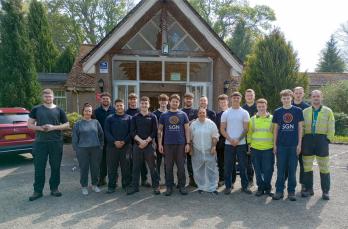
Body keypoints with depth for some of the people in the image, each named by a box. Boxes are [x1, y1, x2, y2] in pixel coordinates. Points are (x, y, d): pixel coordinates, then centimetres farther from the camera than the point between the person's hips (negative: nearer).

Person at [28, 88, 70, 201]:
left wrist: (53, 127, -10)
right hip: (40, 142, 0)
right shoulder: (36, 109, 7)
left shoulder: (59, 110, 6)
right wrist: (40, 128, -13)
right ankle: (38, 190, 13)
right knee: (39, 167, 2)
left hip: (56, 142, 0)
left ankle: (54, 188, 19)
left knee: (55, 166, 6)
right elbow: (30, 124, 6)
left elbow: (67, 125, 5)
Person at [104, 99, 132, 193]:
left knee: (126, 167, 5)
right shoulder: (109, 118, 7)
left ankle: (126, 185, 17)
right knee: (112, 167, 4)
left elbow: (131, 132, 1)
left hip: (126, 146, 0)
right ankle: (111, 186, 15)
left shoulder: (129, 118, 7)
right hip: (112, 146, 0)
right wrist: (114, 141, -12)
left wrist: (124, 141, -12)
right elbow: (107, 132, 1)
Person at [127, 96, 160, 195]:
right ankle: (134, 186, 18)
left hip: (149, 145, -2)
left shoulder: (152, 117, 4)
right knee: (136, 167, 7)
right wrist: (140, 141, -12)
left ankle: (156, 186, 13)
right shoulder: (135, 117, 8)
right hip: (137, 145, 2)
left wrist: (146, 141, -11)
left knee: (152, 166, 3)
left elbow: (154, 132, -2)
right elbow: (132, 132, 1)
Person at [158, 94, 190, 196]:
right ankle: (169, 187, 18)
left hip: (181, 144, 0)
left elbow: (187, 129, 6)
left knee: (181, 166, 5)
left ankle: (182, 186, 18)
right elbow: (160, 130, 7)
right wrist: (160, 144, 0)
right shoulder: (164, 115, 5)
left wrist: (188, 143, -2)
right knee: (168, 167, 6)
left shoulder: (183, 115, 6)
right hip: (168, 144, 0)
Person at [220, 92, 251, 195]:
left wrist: (238, 140, -12)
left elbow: (246, 129, -1)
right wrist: (230, 139, -10)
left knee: (243, 165, 4)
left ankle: (245, 186, 15)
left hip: (241, 143, -1)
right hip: (228, 143, 1)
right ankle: (228, 186, 15)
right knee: (228, 166, 5)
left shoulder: (244, 113, 3)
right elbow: (222, 129, 3)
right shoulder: (226, 113, 6)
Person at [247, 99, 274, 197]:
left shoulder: (272, 118, 3)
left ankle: (267, 187, 17)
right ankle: (260, 187, 20)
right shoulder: (252, 119, 8)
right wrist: (249, 144, 6)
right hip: (255, 148, 2)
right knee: (258, 170, 7)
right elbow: (249, 133, 12)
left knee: (268, 169, 0)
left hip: (269, 148, -1)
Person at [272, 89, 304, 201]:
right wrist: (274, 144, 4)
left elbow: (300, 128, 4)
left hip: (294, 145, -1)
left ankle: (291, 191, 17)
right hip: (281, 145, 1)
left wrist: (299, 144, -2)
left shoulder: (298, 111, 3)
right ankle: (279, 191, 14)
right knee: (280, 169, 5)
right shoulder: (277, 112, 5)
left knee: (292, 169, 6)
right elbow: (276, 128, 8)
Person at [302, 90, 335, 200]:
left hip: (322, 140, -2)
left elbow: (331, 128, 2)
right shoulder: (305, 111, 9)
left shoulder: (328, 111, 5)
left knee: (324, 167, 2)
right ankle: (309, 189, 19)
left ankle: (325, 191, 13)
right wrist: (302, 140, 0)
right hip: (308, 140, 2)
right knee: (307, 166, 7)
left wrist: (328, 139, -7)